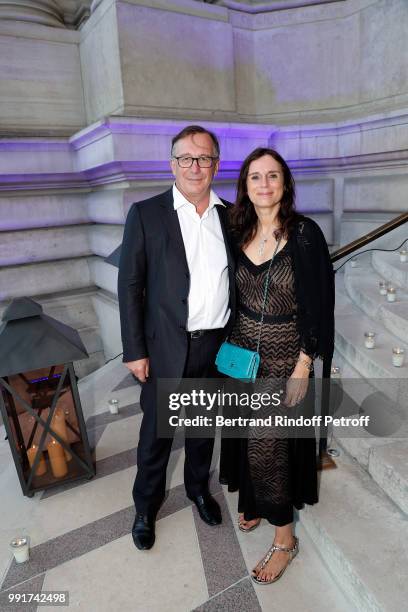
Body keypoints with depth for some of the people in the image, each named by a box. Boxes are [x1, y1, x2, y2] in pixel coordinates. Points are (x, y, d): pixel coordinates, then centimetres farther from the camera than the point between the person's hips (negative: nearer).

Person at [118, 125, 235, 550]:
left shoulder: (230, 216, 4)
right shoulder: (146, 214, -7)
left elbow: (235, 278, 9)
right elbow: (129, 286, -7)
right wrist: (134, 351, -9)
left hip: (218, 346, 4)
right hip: (166, 349, -3)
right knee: (156, 434, 13)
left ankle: (198, 488, 47)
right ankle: (146, 507, 38)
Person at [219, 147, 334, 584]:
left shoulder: (305, 234, -14)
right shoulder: (238, 233, 1)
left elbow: (318, 304, -13)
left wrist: (302, 369, -14)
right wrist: (229, 345, 6)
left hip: (283, 356, -4)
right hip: (242, 350, 5)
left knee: (270, 442, 6)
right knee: (250, 436, 18)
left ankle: (284, 535, 29)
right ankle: (255, 501, 45)